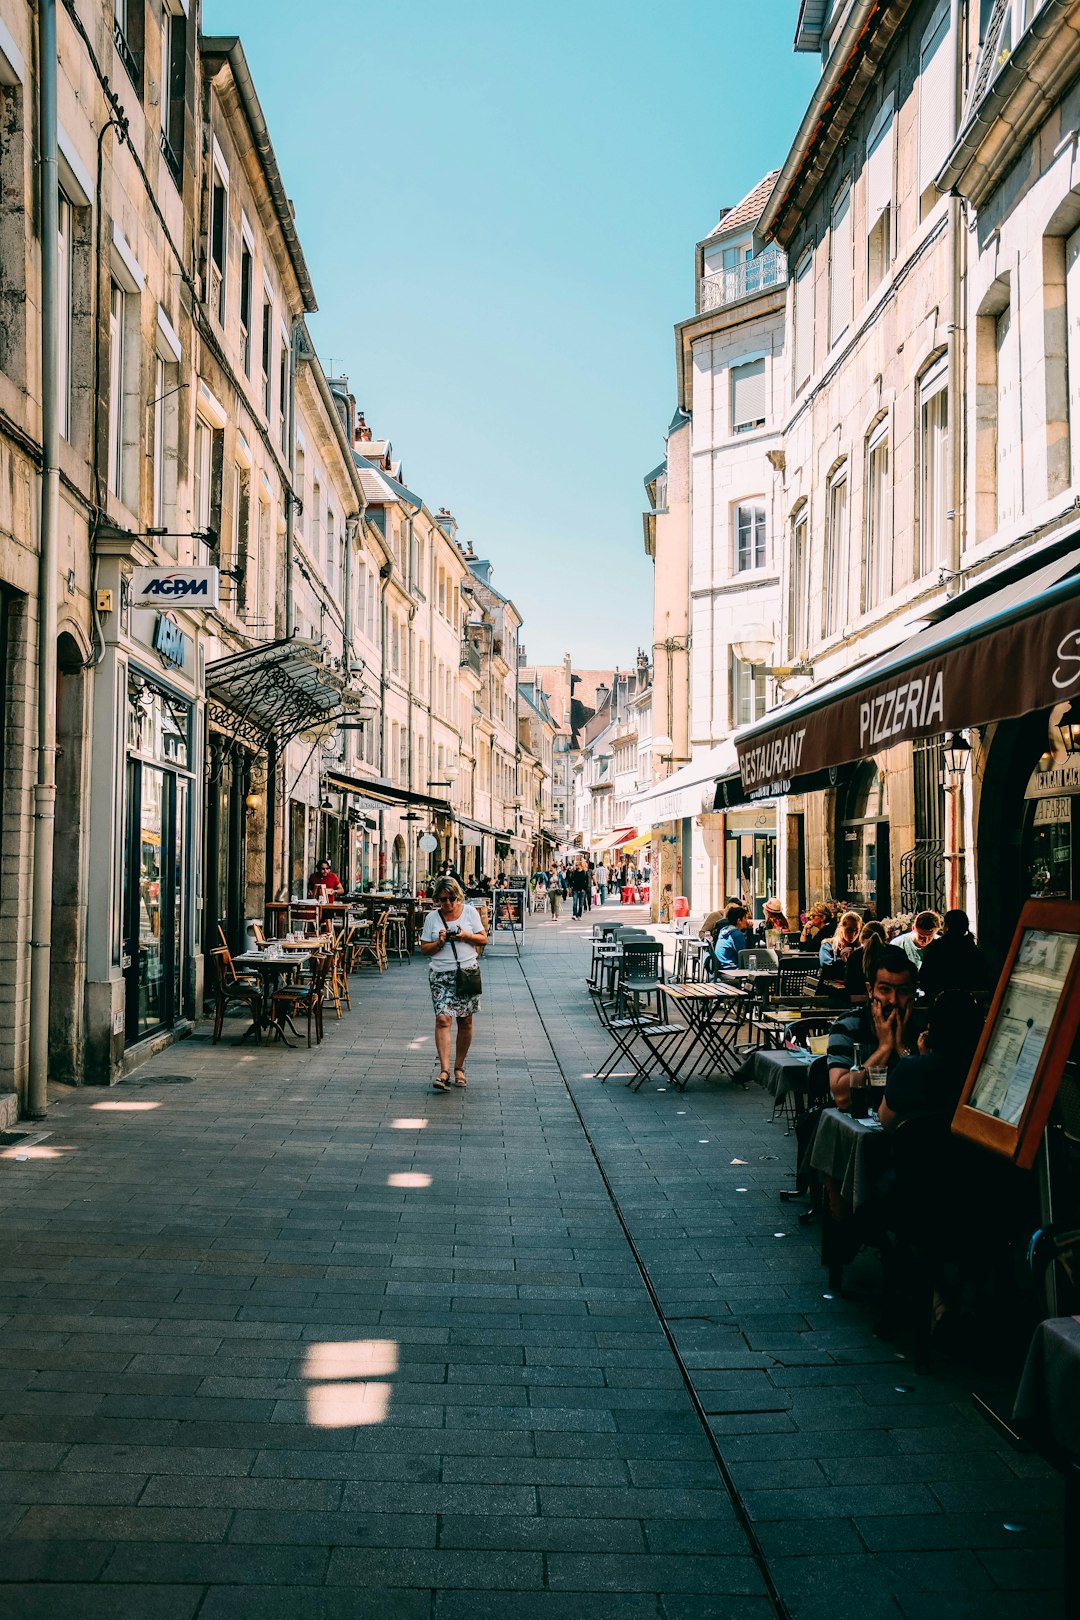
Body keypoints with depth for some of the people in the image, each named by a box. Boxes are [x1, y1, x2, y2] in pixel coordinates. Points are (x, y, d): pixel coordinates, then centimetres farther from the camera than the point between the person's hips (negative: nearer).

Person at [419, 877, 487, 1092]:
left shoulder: (470, 911, 5)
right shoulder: (432, 918, 4)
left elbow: (483, 939, 6)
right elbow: (424, 949, 6)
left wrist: (466, 936, -12)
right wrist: (439, 943, -12)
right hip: (441, 975, -1)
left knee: (465, 1021, 5)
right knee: (443, 1018, -15)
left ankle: (459, 1068, 20)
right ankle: (444, 1071, -20)